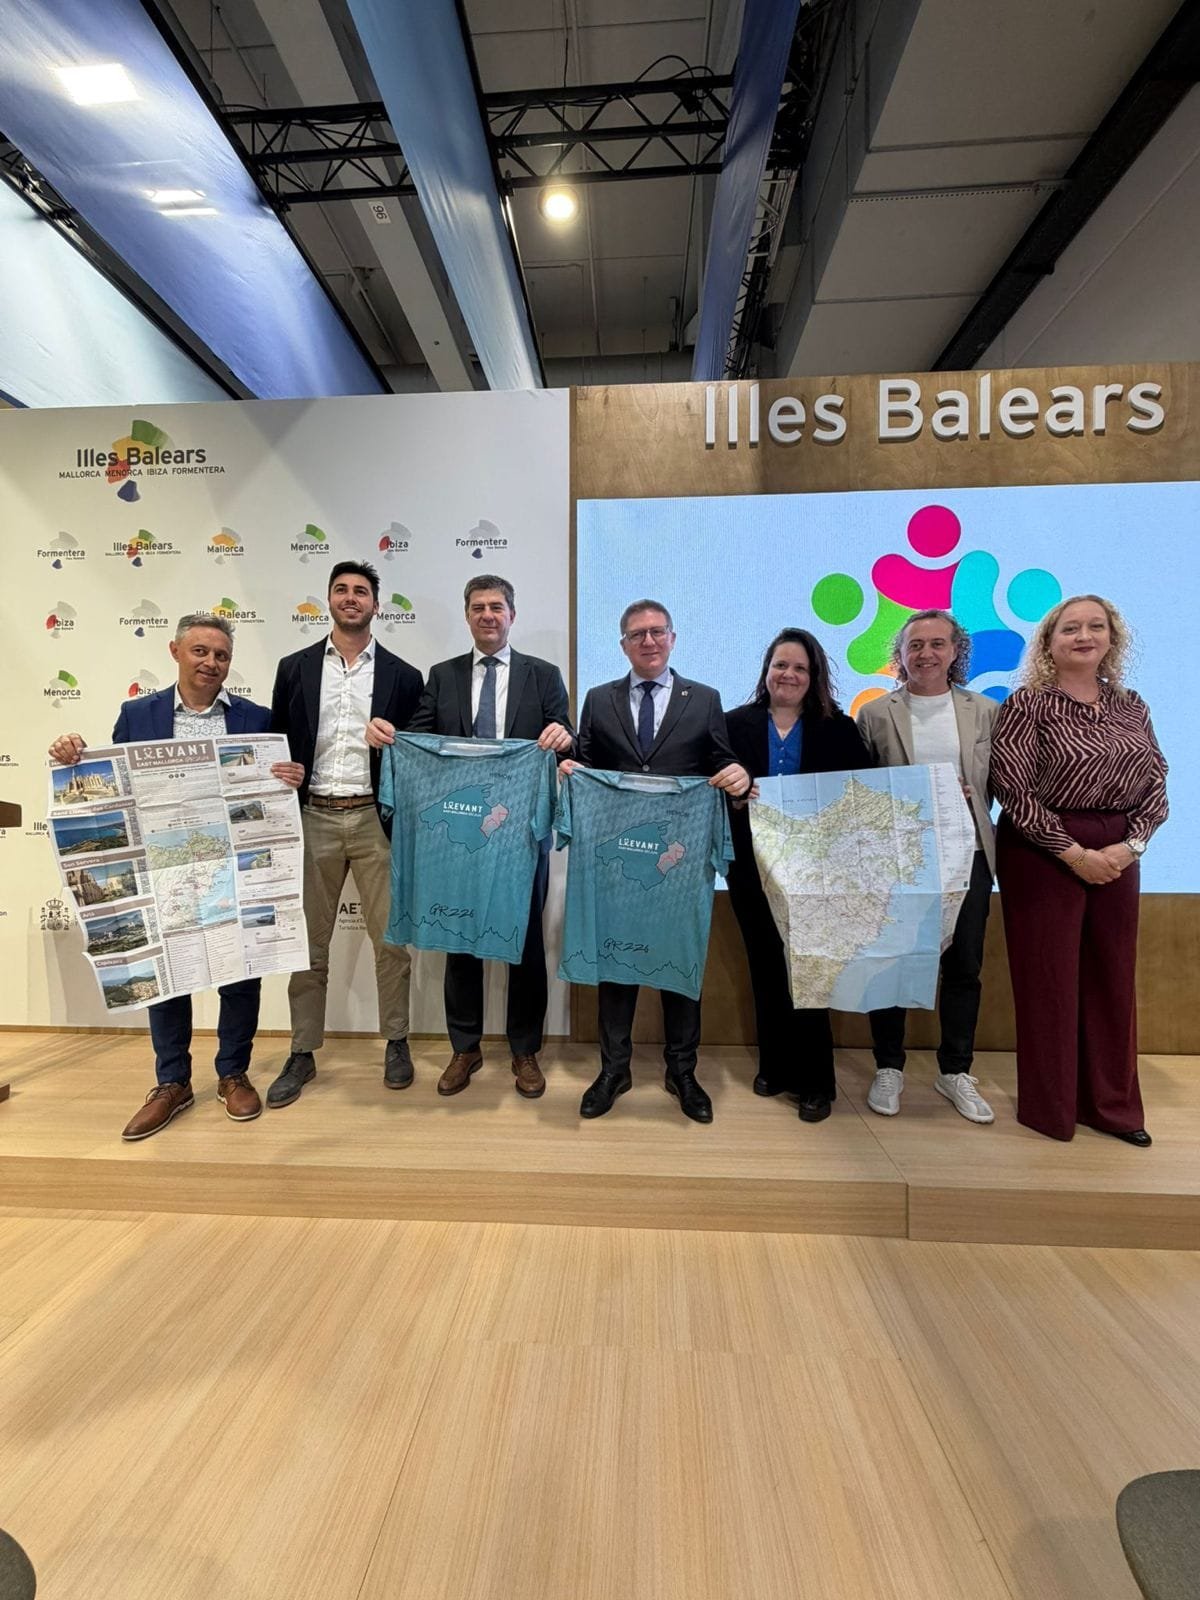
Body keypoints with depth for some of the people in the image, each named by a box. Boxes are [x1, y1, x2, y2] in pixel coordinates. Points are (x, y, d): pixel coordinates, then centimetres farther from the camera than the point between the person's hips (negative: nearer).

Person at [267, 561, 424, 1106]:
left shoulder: (402, 676, 4)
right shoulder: (294, 668, 8)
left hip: (375, 818, -1)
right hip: (312, 817, 2)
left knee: (391, 937, 4)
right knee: (307, 940, 10)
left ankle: (396, 1042, 23)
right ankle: (302, 1053, 25)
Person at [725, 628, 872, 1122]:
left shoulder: (838, 728, 4)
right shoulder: (735, 724, 5)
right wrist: (731, 793, -18)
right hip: (753, 867, 1)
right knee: (765, 967, 11)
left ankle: (815, 1080, 17)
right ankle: (775, 1065, 28)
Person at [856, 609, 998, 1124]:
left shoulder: (987, 712, 7)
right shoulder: (874, 714, 1)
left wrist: (964, 798, -8)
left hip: (967, 856, 2)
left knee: (964, 966, 10)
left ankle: (955, 1072, 29)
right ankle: (889, 1068, 24)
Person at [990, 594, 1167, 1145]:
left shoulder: (1131, 707, 10)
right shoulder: (1028, 704, -7)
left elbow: (1156, 784, 8)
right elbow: (1013, 791, -13)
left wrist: (1130, 846, -7)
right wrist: (1073, 853, -14)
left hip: (1117, 856, 5)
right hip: (1042, 853, -5)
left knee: (1112, 979, 12)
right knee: (1047, 980, 3)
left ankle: (1111, 1103, 29)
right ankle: (1049, 1106, 20)